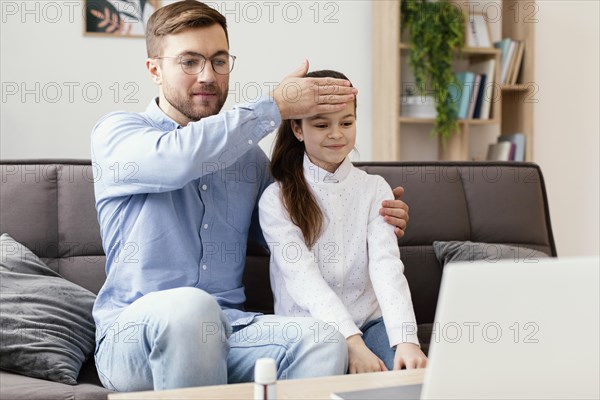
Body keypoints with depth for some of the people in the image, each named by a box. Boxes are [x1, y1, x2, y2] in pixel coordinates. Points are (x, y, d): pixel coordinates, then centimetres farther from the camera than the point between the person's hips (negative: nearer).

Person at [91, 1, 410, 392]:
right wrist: (275, 106, -12)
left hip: (230, 330, 3)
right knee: (187, 306, -39)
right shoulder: (116, 132, 2)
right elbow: (178, 158, -21)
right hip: (135, 334, -3)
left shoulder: (248, 154, 18)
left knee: (323, 341, -28)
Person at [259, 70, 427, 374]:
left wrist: (405, 338, -26)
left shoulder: (375, 189, 6)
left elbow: (386, 265, -9)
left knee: (412, 371, -27)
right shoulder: (276, 200, -3)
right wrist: (352, 343, -29)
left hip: (370, 322, 2)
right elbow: (304, 279, -15)